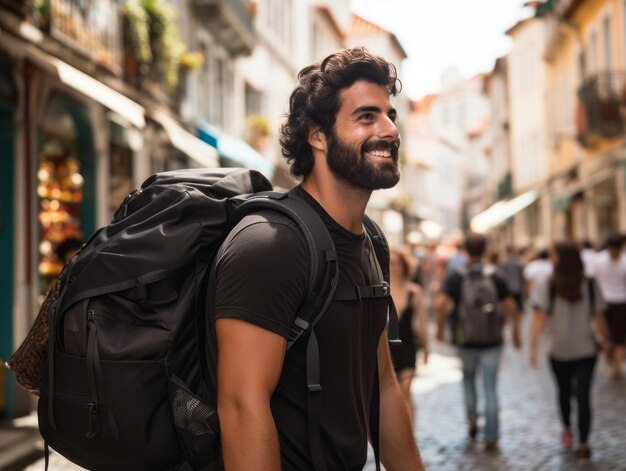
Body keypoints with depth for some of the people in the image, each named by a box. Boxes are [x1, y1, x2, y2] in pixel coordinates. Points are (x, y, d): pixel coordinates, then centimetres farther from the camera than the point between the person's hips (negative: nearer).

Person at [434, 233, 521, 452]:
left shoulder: (454, 277, -5)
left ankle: (472, 417, 15)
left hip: (465, 341, 0)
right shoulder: (495, 277, -3)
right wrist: (515, 333, 5)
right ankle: (491, 438, 5)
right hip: (491, 341, 0)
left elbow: (440, 304, -18)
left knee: (468, 377, 26)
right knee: (490, 387, 6)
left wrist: (440, 327, -3)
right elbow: (511, 307, -8)